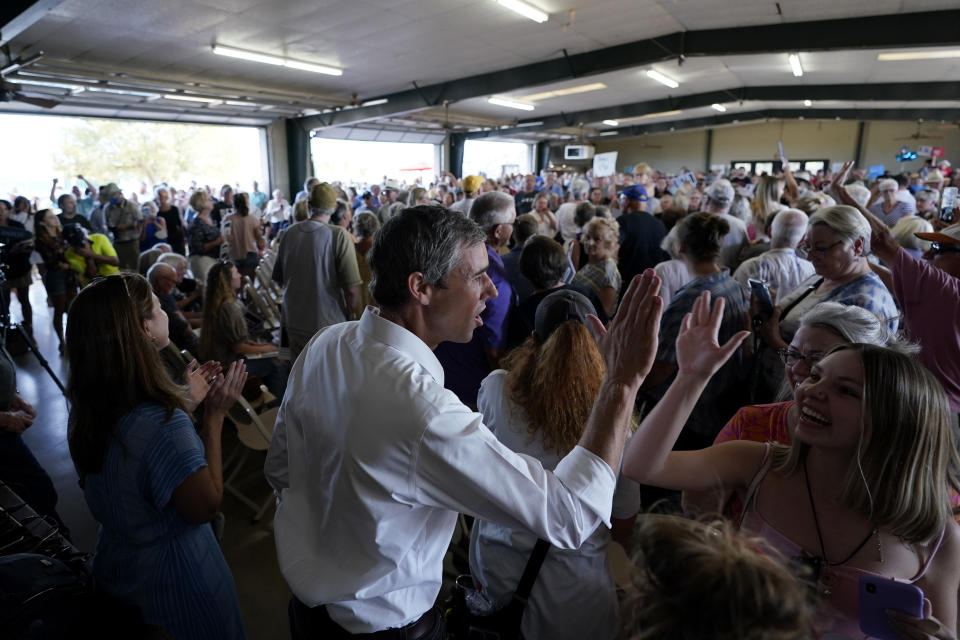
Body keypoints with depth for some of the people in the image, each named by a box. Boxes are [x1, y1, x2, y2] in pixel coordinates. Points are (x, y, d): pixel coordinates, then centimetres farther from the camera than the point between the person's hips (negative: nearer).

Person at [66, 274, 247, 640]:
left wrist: (188, 398, 3)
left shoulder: (85, 411, -10)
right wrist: (214, 416, -22)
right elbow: (205, 507, -23)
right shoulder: (162, 422, -35)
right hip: (172, 579, -7)